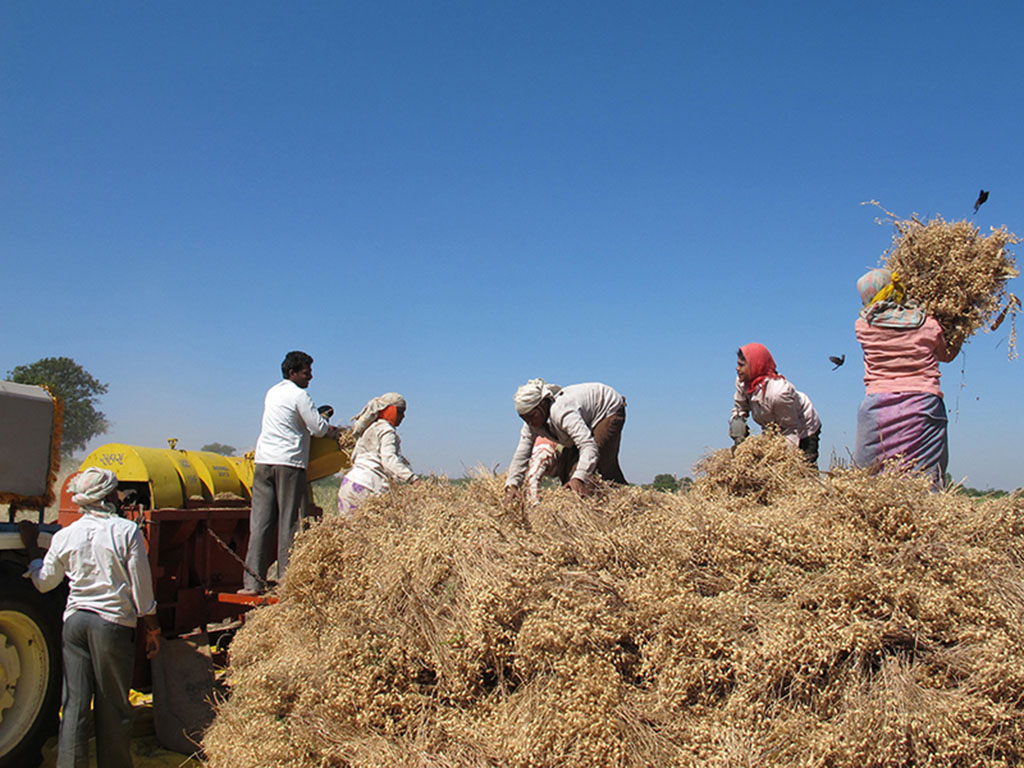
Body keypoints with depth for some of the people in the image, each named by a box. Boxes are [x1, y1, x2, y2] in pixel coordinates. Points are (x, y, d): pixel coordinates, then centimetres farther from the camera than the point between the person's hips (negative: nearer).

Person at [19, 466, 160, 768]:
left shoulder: (64, 537, 2)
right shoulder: (127, 531, -9)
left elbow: (43, 583, 15)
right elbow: (141, 588, -7)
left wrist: (32, 547, 27)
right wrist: (152, 629, 3)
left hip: (74, 620, 4)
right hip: (114, 622, -3)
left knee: (74, 703, 10)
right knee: (112, 705, 8)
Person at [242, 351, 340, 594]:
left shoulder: (272, 392, 19)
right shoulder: (298, 395, -5)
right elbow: (319, 429, -6)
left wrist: (322, 423, 20)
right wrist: (336, 431, 14)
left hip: (263, 459, 7)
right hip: (289, 461, -7)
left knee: (260, 521, 5)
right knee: (290, 522, -2)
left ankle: (253, 581, 4)